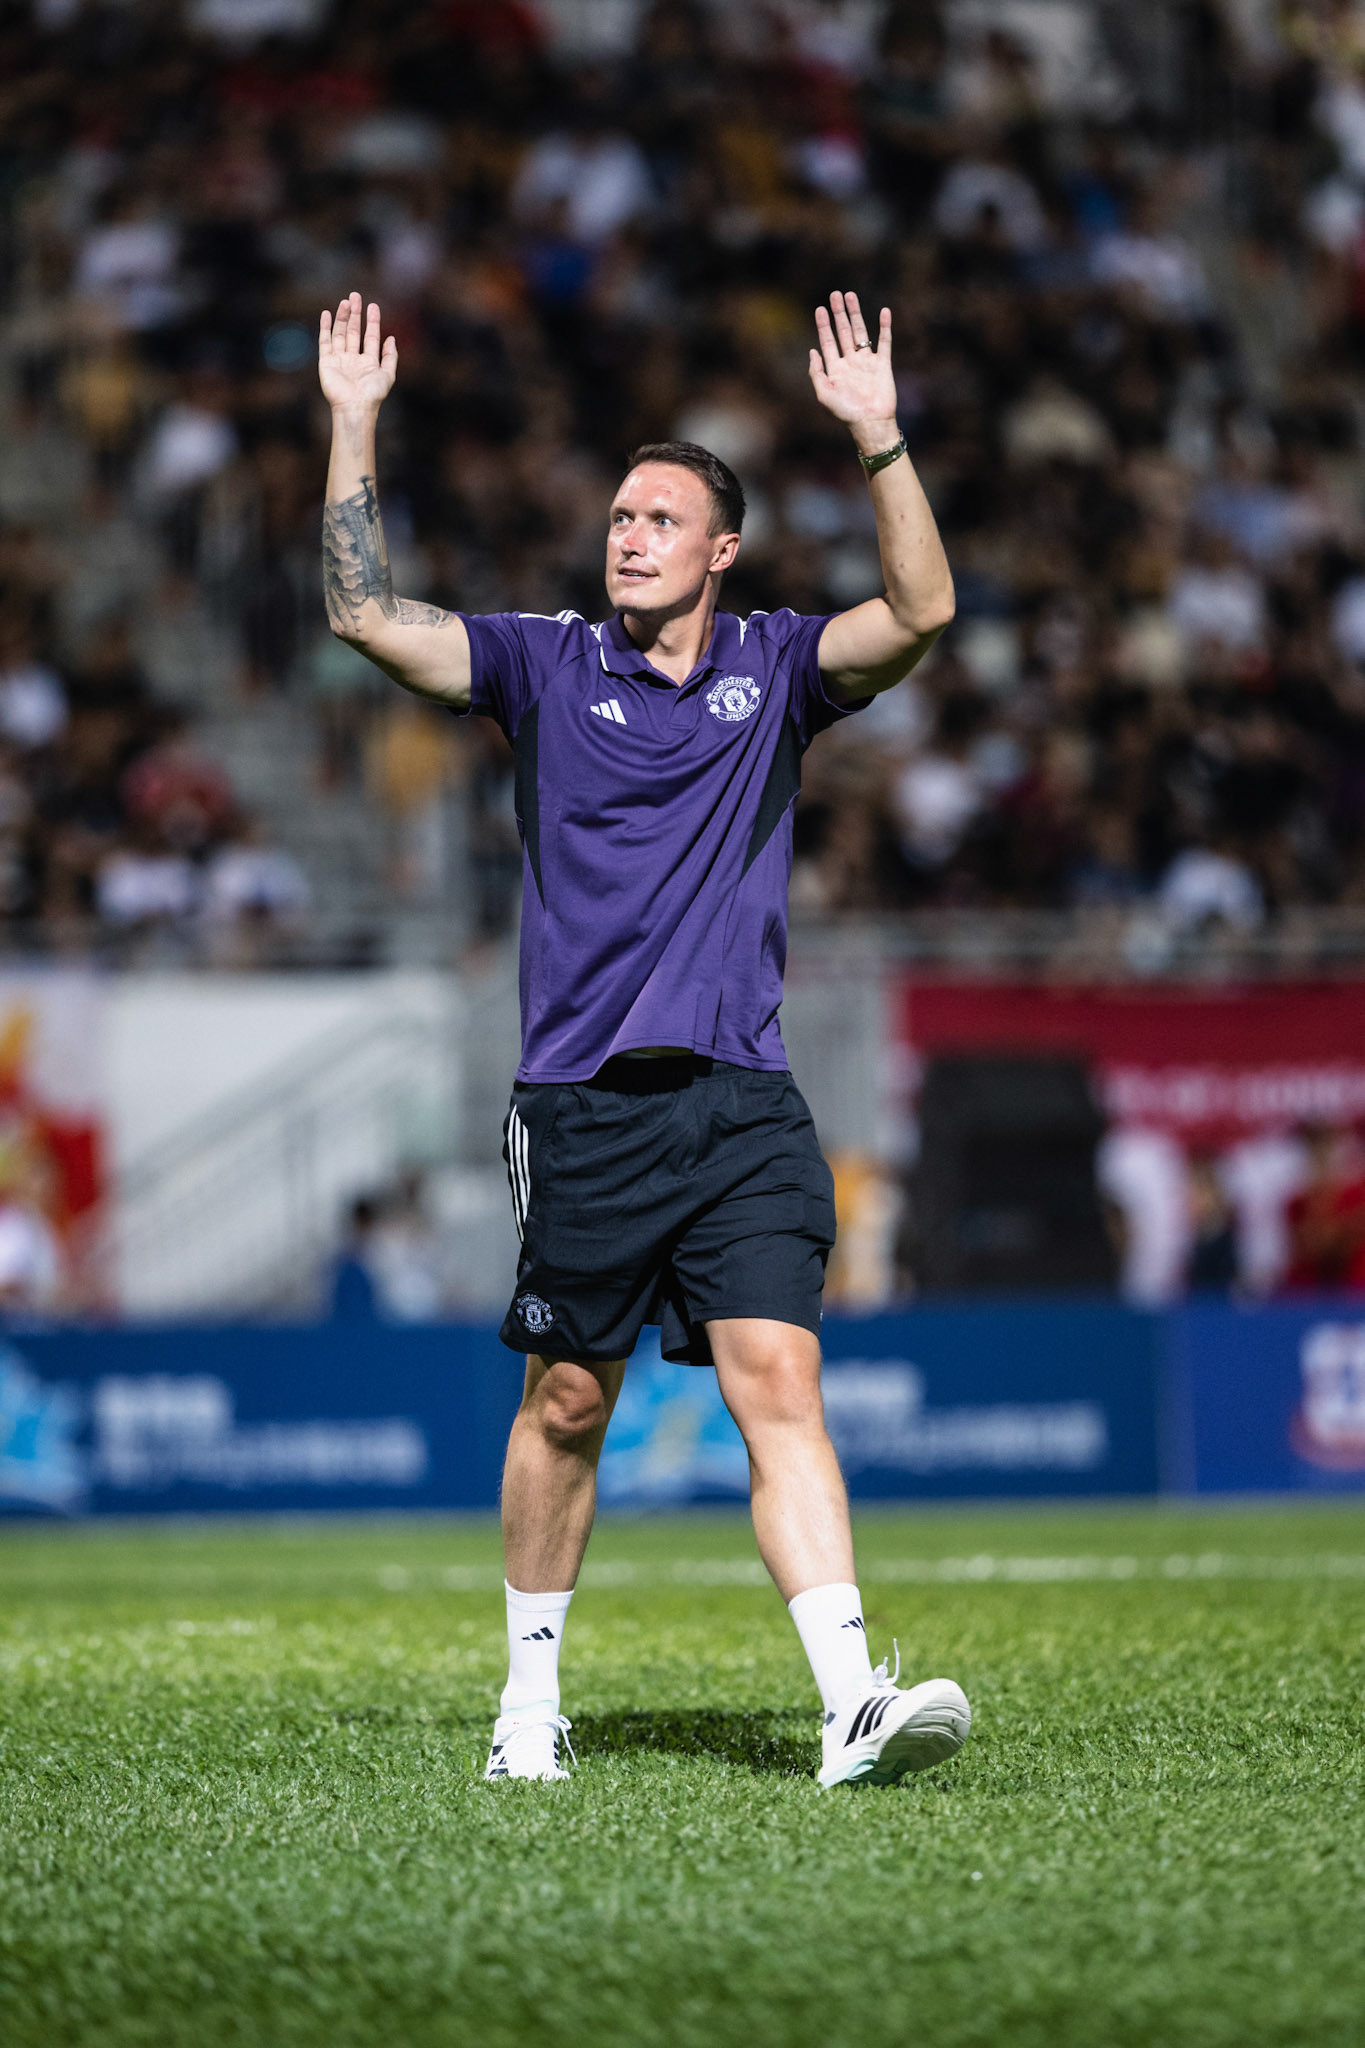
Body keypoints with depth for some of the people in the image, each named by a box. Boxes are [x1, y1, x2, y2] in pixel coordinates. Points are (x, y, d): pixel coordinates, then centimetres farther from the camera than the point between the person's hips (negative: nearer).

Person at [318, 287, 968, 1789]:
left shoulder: (775, 667, 8)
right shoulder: (546, 666, 7)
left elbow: (921, 611, -7)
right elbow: (365, 614, 0)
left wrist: (878, 441, -17)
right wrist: (354, 426, -6)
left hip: (743, 1104, 0)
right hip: (582, 1102, 0)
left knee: (780, 1384, -11)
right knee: (565, 1404, 7)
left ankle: (853, 1708, -22)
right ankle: (531, 1694, 23)